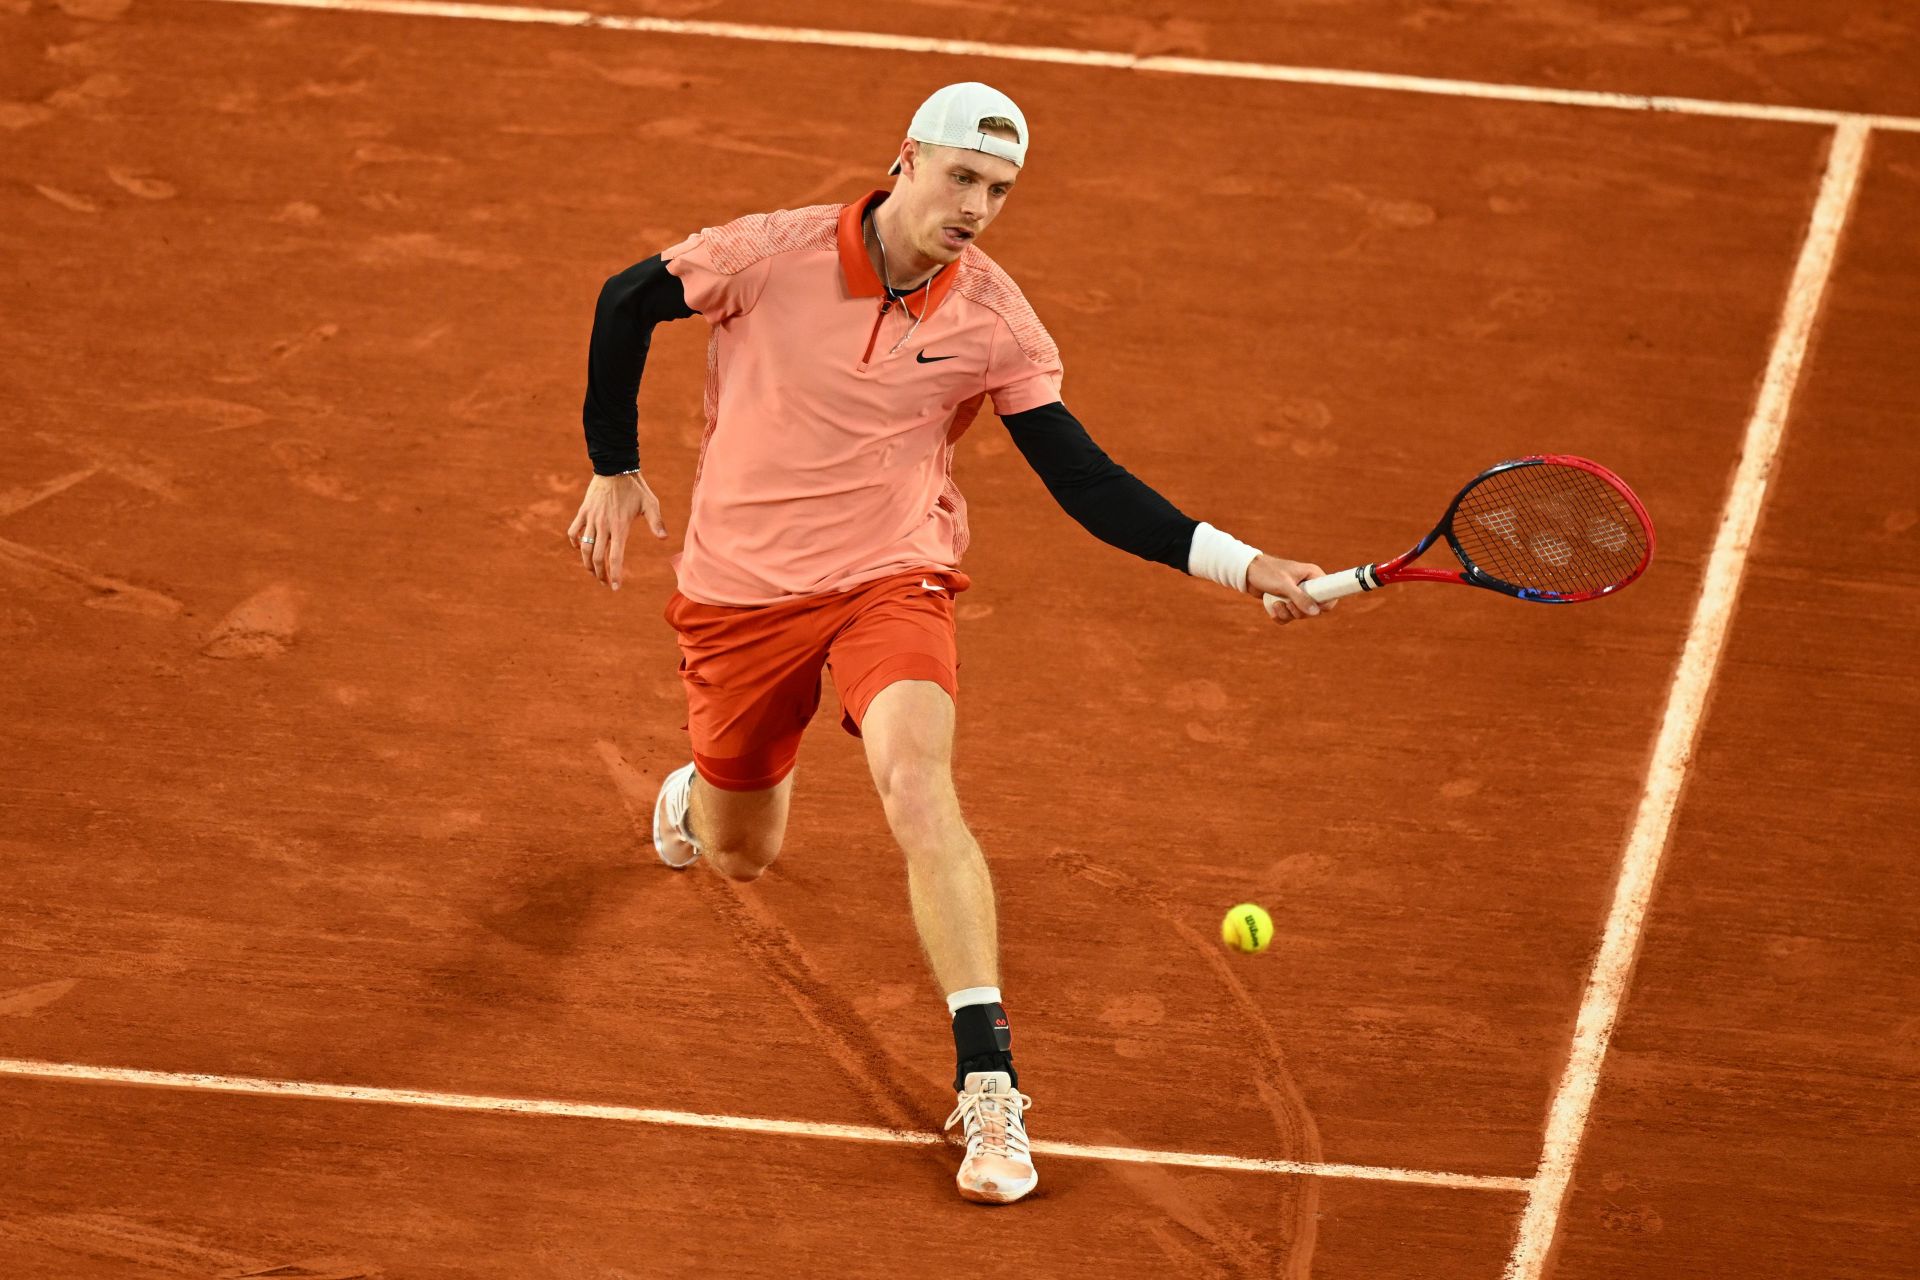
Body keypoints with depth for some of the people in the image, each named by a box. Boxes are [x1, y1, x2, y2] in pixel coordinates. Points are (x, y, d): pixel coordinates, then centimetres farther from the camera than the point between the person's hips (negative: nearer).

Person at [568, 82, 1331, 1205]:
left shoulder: (995, 321, -12)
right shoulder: (774, 255, -16)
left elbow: (1086, 483, -9)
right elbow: (627, 301, 2)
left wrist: (1241, 565, -19)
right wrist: (616, 468, 4)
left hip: (893, 581, -1)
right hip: (742, 589, 1)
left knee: (920, 784, -28)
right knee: (739, 859, 14)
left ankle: (989, 1089, -28)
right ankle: (694, 797, 56)